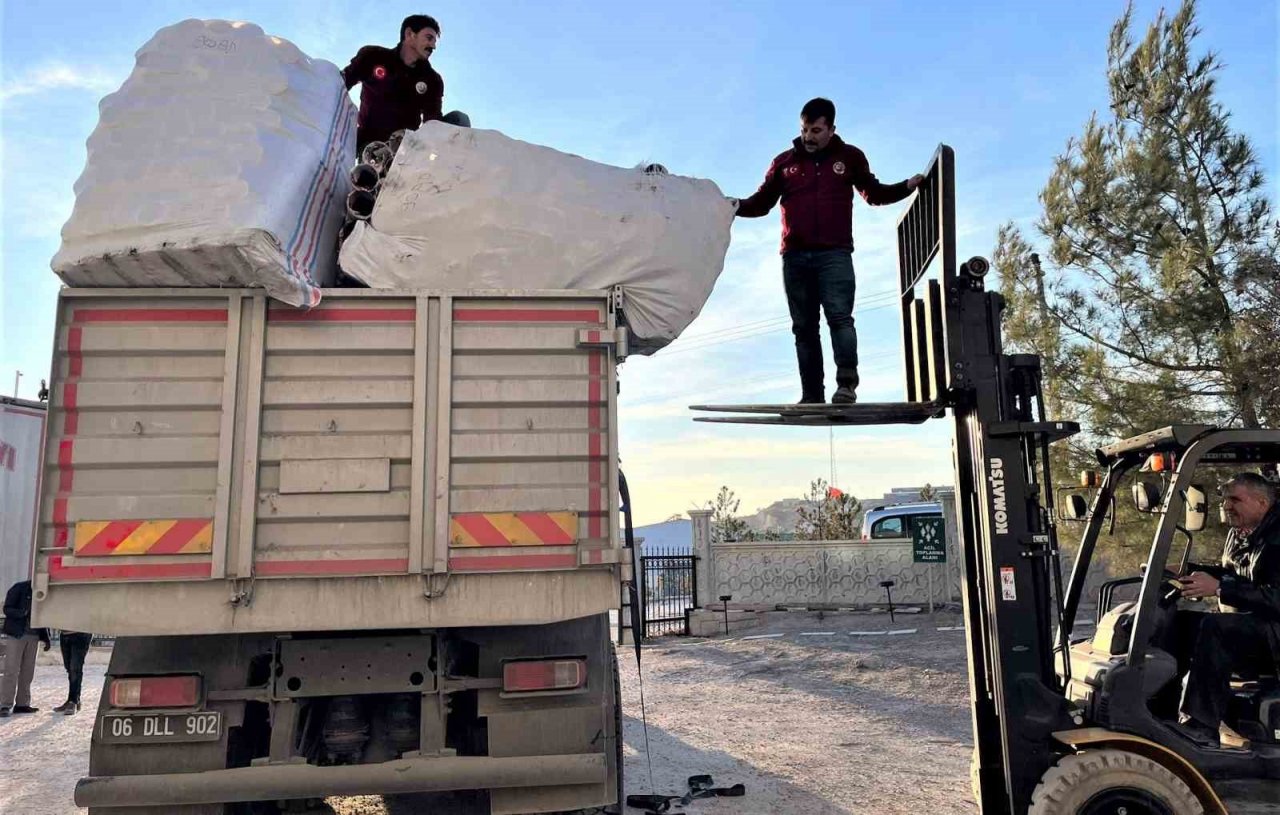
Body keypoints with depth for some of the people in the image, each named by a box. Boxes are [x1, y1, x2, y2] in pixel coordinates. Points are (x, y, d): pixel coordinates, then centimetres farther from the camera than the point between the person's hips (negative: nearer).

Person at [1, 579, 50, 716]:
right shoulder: (19, 588, -5)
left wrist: (46, 638, 13)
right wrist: (22, 613, -31)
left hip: (33, 637, 5)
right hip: (16, 635, -5)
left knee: (27, 672, 6)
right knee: (11, 671, -6)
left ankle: (22, 704, 12)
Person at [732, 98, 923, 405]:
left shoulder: (849, 157, 12)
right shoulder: (784, 162, 14)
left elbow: (874, 193, 24)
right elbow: (761, 202, 15)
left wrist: (906, 186, 9)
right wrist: (735, 206, -2)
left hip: (834, 254, -2)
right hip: (795, 257, 2)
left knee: (839, 316, -19)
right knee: (804, 327, 1)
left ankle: (846, 384, -20)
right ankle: (812, 395, 2)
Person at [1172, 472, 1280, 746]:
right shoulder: (1238, 534, 12)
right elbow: (1229, 573, 29)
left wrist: (1219, 588, -31)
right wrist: (1186, 570, 14)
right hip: (1241, 626, 10)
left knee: (1213, 628, -33)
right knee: (1180, 621, -3)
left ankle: (1200, 727, -34)